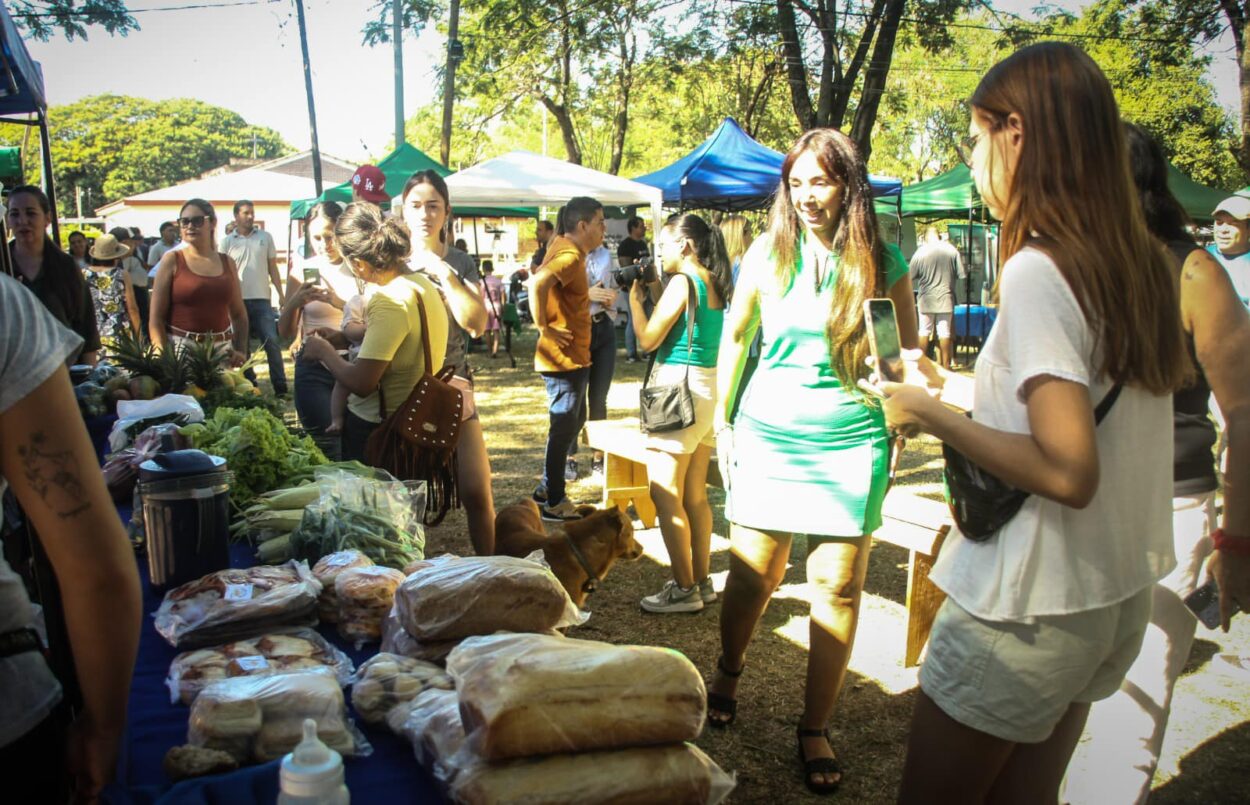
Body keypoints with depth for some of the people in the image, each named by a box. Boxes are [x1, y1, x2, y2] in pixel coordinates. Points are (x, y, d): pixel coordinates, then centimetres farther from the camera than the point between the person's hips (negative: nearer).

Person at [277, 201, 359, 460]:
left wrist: (341, 303, -19)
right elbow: (285, 332, 6)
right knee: (327, 442, -8)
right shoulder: (302, 271, 6)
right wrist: (295, 302, -13)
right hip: (314, 368, 0)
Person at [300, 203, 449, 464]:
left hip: (376, 430, -9)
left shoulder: (391, 301, -24)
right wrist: (344, 340, 11)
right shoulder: (421, 283, 4)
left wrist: (324, 351, -9)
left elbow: (361, 383, -26)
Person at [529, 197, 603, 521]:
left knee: (572, 421, 20)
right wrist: (544, 327, -26)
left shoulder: (563, 245, 9)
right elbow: (538, 284, -36)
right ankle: (554, 503, 10)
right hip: (565, 357, -10)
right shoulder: (570, 255, -19)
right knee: (563, 428, -1)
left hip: (573, 356, 10)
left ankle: (547, 488, 29)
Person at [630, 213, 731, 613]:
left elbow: (648, 340, -11)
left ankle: (684, 589, 2)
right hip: (709, 388, 9)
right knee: (695, 495, 14)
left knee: (665, 495, -3)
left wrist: (636, 299, -2)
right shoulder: (715, 283, 13)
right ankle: (702, 581, 22)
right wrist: (652, 296, 14)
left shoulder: (683, 281, -12)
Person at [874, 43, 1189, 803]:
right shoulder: (1145, 265, 4)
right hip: (1121, 598, 8)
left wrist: (933, 415, -15)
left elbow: (1068, 470, -26)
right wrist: (959, 389, 16)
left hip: (1029, 612, -8)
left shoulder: (1037, 271, -21)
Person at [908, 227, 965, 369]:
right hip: (946, 298, 1)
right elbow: (961, 275, -2)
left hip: (926, 299, -1)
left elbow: (911, 277, -3)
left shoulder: (920, 252, -7)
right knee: (944, 332, 6)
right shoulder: (952, 250, -4)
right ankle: (945, 365, 11)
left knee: (924, 331, 8)